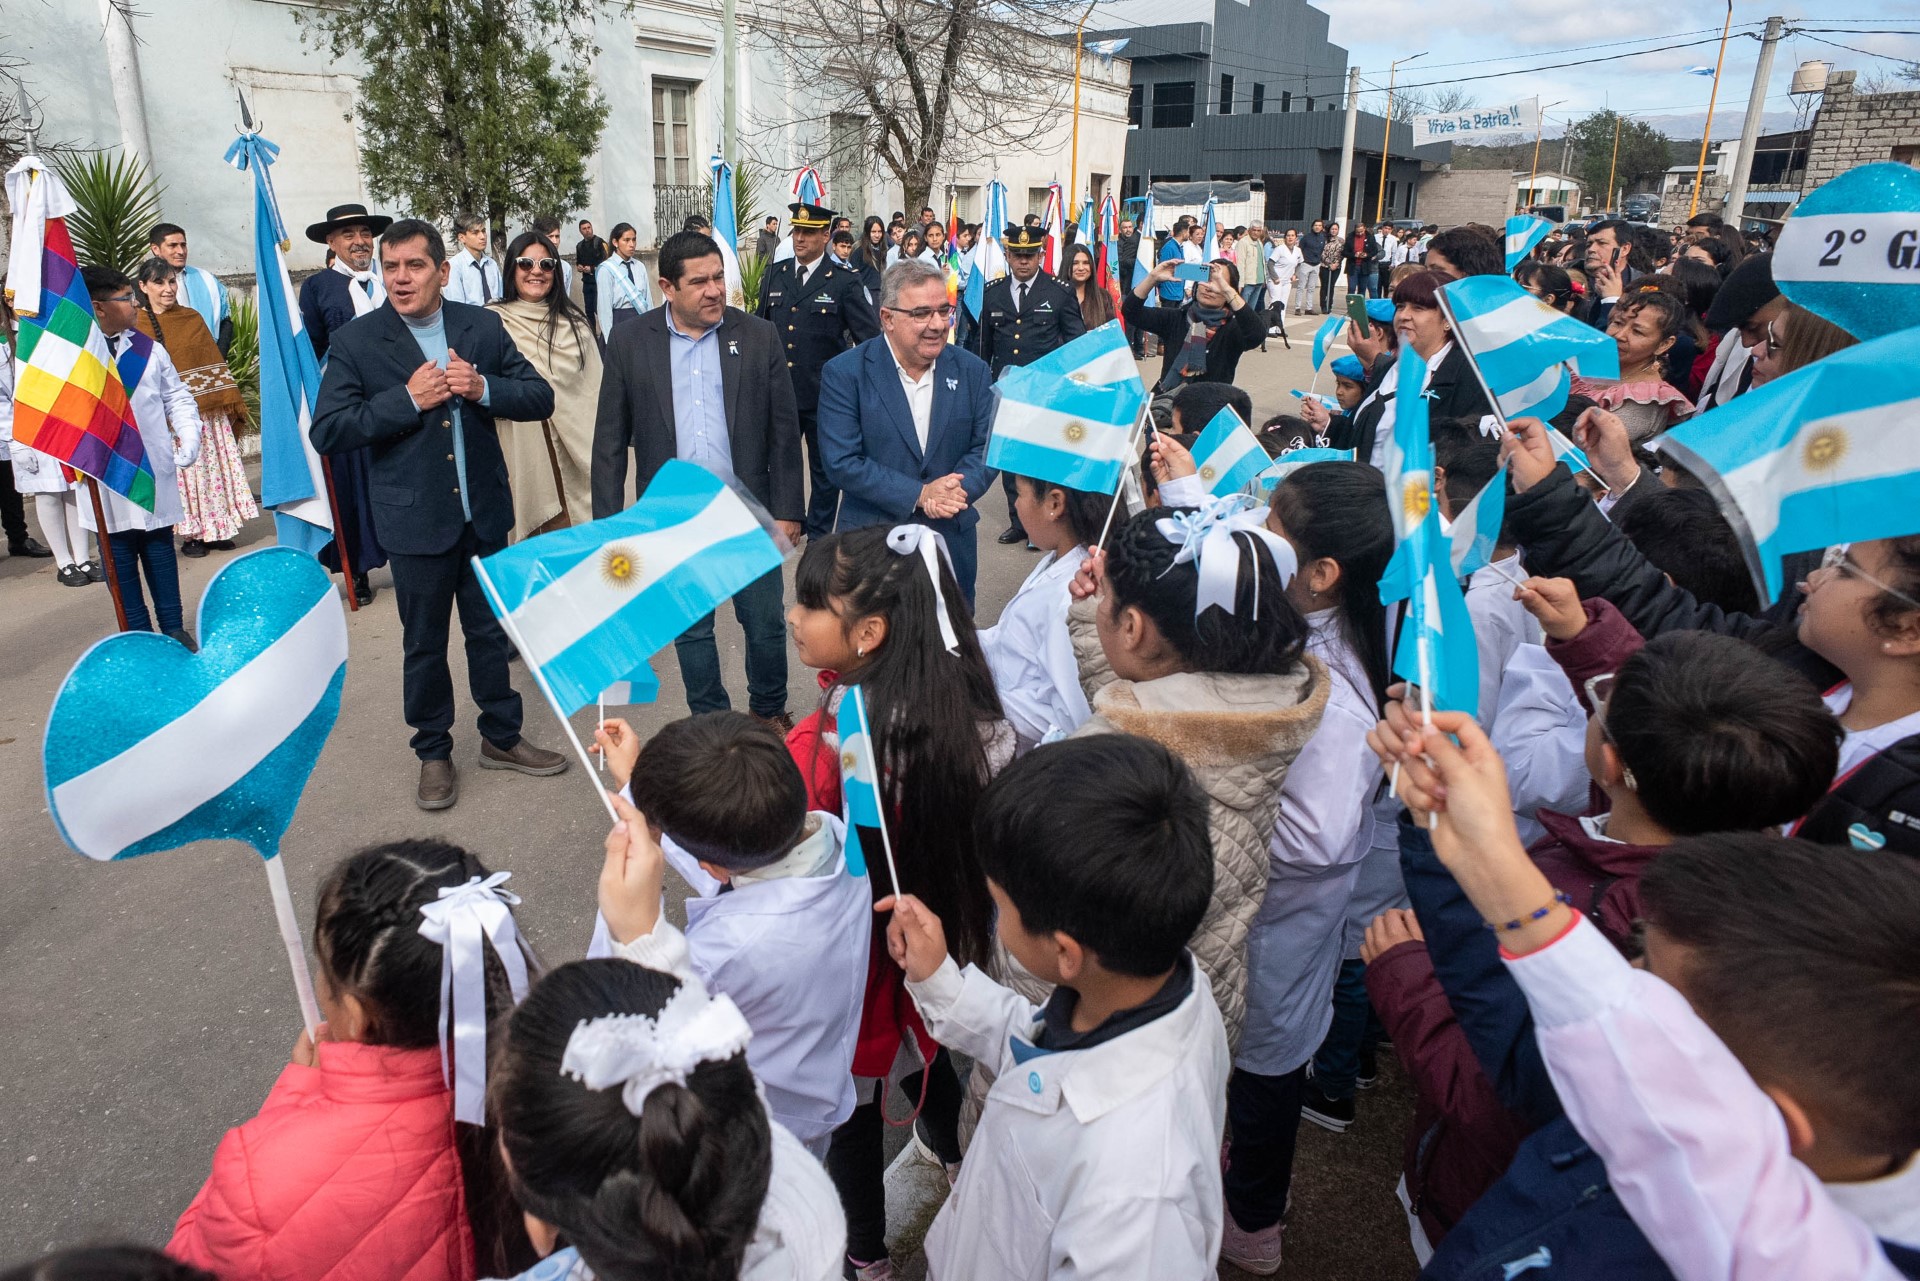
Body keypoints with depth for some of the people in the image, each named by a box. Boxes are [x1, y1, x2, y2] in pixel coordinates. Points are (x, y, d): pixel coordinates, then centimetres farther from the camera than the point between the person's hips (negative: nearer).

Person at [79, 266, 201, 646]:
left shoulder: (148, 349, 4)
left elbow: (178, 397, 10)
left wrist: (188, 442, -2)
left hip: (154, 469, 2)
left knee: (159, 548, 11)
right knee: (119, 555, 4)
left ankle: (173, 626, 20)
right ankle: (138, 633, 13)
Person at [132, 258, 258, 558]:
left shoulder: (192, 319, 10)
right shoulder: (135, 326, 1)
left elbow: (214, 360, 10)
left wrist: (231, 400, 3)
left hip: (206, 410, 3)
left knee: (213, 466, 5)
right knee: (180, 470, 1)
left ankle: (215, 528, 15)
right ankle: (190, 534, 9)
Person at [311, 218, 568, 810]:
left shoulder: (483, 326, 1)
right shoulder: (355, 344, -6)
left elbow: (540, 398, -1)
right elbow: (327, 431, -12)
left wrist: (483, 388, -19)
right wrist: (407, 400, -20)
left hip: (485, 513, 2)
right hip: (416, 519, -2)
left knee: (491, 630, 15)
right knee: (424, 644, 11)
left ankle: (502, 737, 32)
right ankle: (433, 752, 29)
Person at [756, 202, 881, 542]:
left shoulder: (845, 281, -7)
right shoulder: (775, 274, 6)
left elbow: (870, 336, -6)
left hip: (824, 396, -4)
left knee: (824, 469, 10)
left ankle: (819, 533, 25)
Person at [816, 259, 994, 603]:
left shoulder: (972, 371, 2)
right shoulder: (844, 373, -9)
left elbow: (987, 445, 3)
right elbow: (841, 462, -15)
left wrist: (959, 489, -19)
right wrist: (919, 494, -21)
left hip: (952, 542, 3)